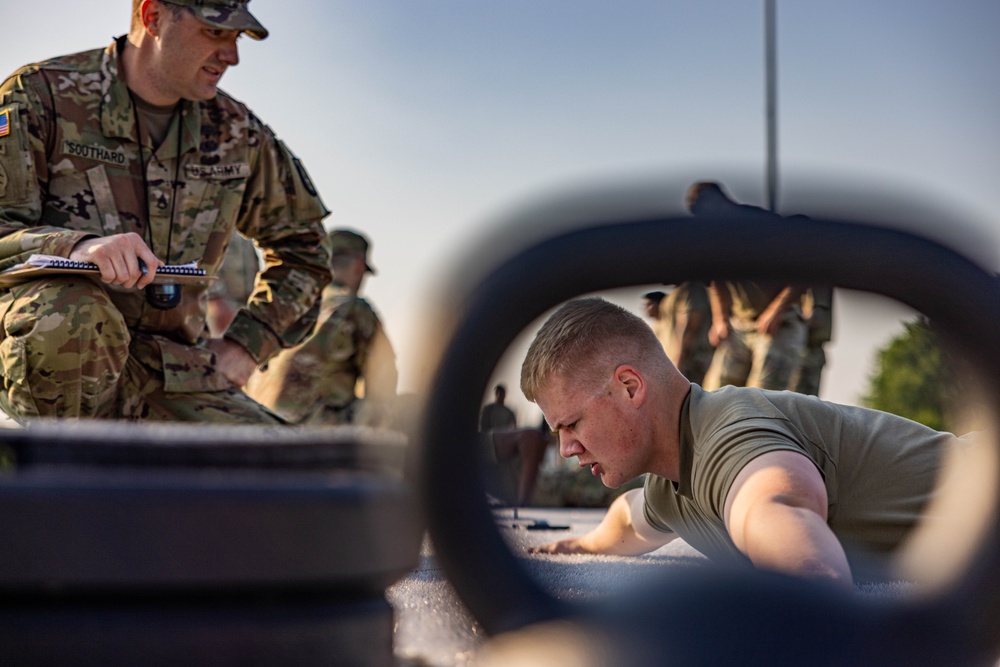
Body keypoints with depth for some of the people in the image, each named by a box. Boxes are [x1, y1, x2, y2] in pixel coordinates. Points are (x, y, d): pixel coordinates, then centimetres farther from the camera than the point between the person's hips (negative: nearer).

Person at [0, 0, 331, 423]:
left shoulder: (234, 132, 9)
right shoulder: (43, 95, -4)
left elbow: (303, 245, 23)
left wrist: (246, 342, 10)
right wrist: (75, 247, -35)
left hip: (170, 368, 4)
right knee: (73, 316, -38)